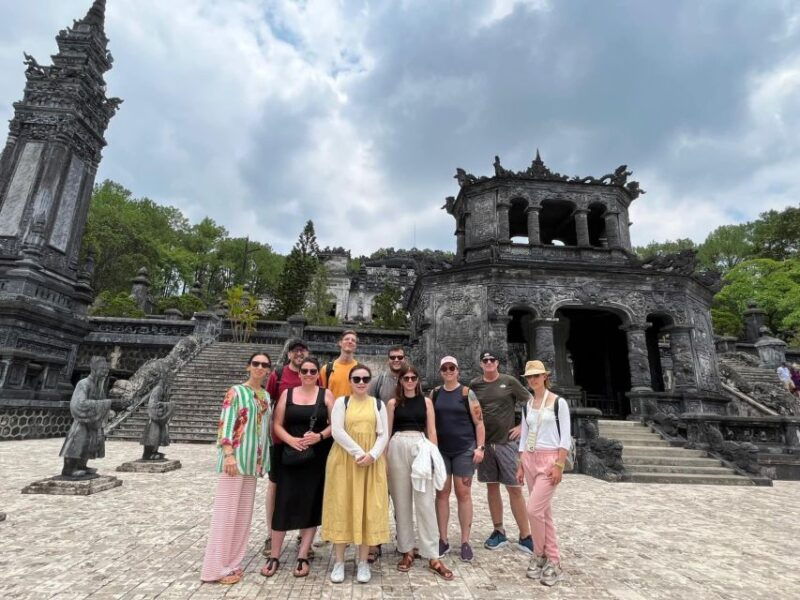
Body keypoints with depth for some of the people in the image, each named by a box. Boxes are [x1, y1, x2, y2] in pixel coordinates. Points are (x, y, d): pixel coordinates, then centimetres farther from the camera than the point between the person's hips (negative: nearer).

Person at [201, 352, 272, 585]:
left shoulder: (266, 396, 11)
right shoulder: (236, 391, -7)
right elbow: (225, 424, -12)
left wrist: (265, 458, 14)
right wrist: (229, 454, -20)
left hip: (253, 459, 7)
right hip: (235, 456, -7)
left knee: (244, 511, 12)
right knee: (227, 510, 0)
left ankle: (232, 562, 25)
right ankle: (218, 567, 12)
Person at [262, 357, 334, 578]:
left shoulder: (326, 394, 0)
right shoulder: (287, 393, 4)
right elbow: (277, 424, 3)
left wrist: (319, 436, -18)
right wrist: (290, 439, -14)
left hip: (317, 457, -1)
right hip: (291, 456, 1)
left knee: (311, 504, 5)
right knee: (283, 503, 2)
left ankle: (302, 556, 19)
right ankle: (274, 556, 18)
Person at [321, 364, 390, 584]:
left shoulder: (378, 404, 7)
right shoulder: (341, 402, 1)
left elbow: (384, 434, 1)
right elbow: (337, 431, -9)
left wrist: (372, 455, -15)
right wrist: (358, 452, -16)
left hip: (372, 462, 2)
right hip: (344, 460, -1)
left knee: (369, 508, 4)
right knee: (342, 507, 4)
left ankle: (363, 562, 18)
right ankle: (339, 561, 17)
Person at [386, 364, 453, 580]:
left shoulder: (426, 401, 7)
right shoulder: (393, 403, 6)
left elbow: (431, 431, 7)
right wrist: (385, 457, 2)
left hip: (421, 447, 0)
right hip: (398, 448, 1)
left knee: (425, 501, -1)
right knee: (401, 501, 8)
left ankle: (433, 557, 6)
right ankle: (406, 551, 22)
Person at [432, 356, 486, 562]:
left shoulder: (466, 393, -4)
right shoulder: (435, 393, 5)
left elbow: (479, 422, -4)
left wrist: (480, 447, -10)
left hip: (464, 449, -3)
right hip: (440, 450, 3)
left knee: (463, 494, 5)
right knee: (442, 493, 7)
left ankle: (465, 542, 16)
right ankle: (443, 540, 19)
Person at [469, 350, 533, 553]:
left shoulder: (509, 382, -3)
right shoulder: (474, 385, 3)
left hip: (506, 442, -2)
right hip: (484, 442, 3)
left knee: (514, 488, 0)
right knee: (492, 487, 11)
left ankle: (525, 536, 12)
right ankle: (499, 532, 24)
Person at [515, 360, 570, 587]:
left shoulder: (559, 402, -7)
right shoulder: (528, 405, 9)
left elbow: (565, 437, -10)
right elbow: (523, 437, 11)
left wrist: (559, 465, -16)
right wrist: (521, 465, 9)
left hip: (550, 459, -6)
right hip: (530, 459, 6)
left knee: (534, 509, -10)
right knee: (543, 511, 11)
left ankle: (540, 555, 11)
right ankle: (552, 559, 23)